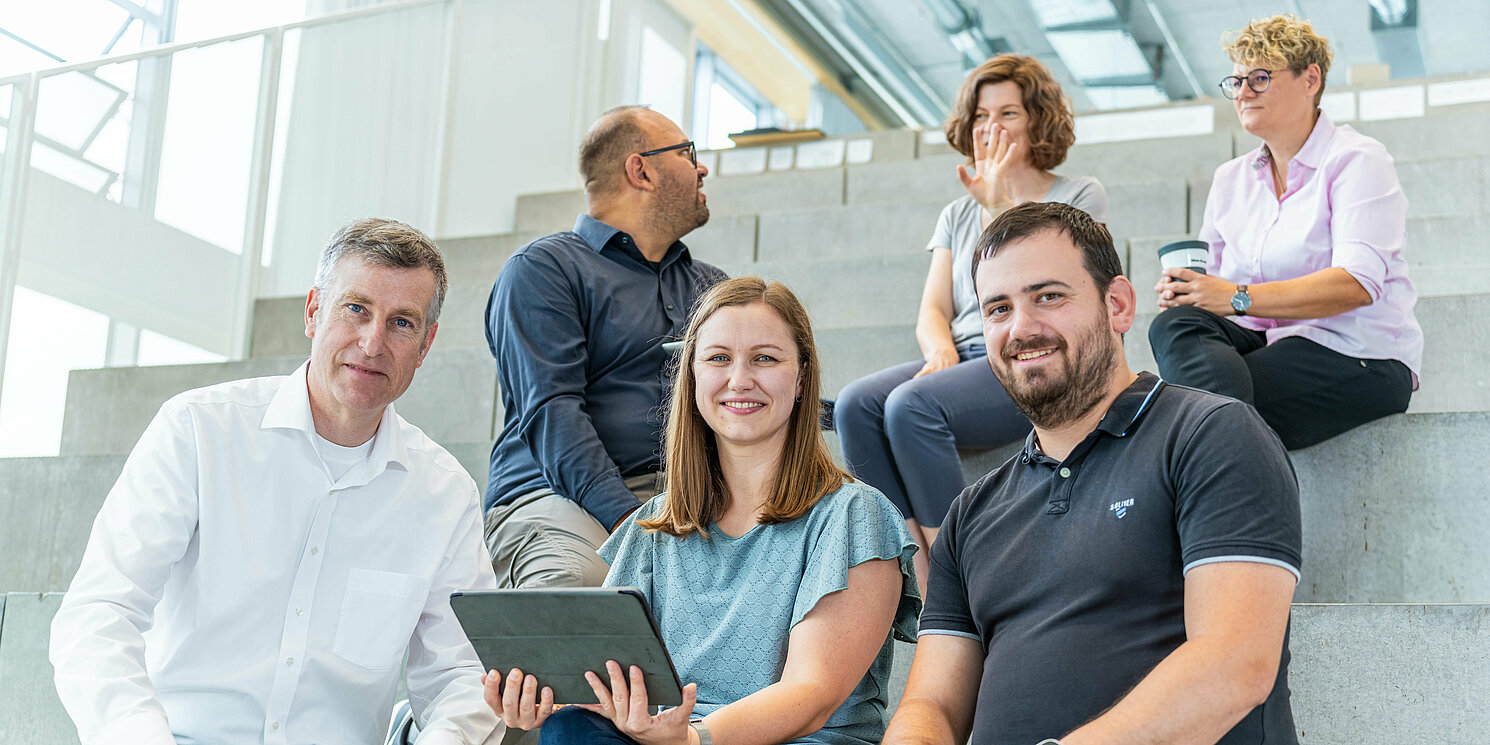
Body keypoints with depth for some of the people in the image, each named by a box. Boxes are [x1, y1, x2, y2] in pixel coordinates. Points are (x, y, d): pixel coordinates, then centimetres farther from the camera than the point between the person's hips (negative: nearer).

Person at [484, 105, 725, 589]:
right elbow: (551, 411, -8)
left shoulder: (713, 287, 27)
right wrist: (629, 520, -22)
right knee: (574, 577, -39)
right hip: (557, 496, -4)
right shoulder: (542, 269, 6)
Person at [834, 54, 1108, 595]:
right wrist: (941, 351, -9)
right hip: (963, 360, 6)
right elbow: (931, 312, 14)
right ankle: (928, 595, -28)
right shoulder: (958, 214, 25)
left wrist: (997, 207, -5)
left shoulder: (1079, 195, 10)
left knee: (911, 406, -33)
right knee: (855, 404, -25)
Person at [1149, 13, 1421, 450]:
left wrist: (1238, 298, -25)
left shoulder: (1355, 160, -1)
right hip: (1264, 342, 6)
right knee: (1176, 324, -30)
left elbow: (1358, 284, -16)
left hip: (1357, 356, -6)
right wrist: (1179, 290, -13)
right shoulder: (1230, 178, 20)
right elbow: (1210, 280, 14)